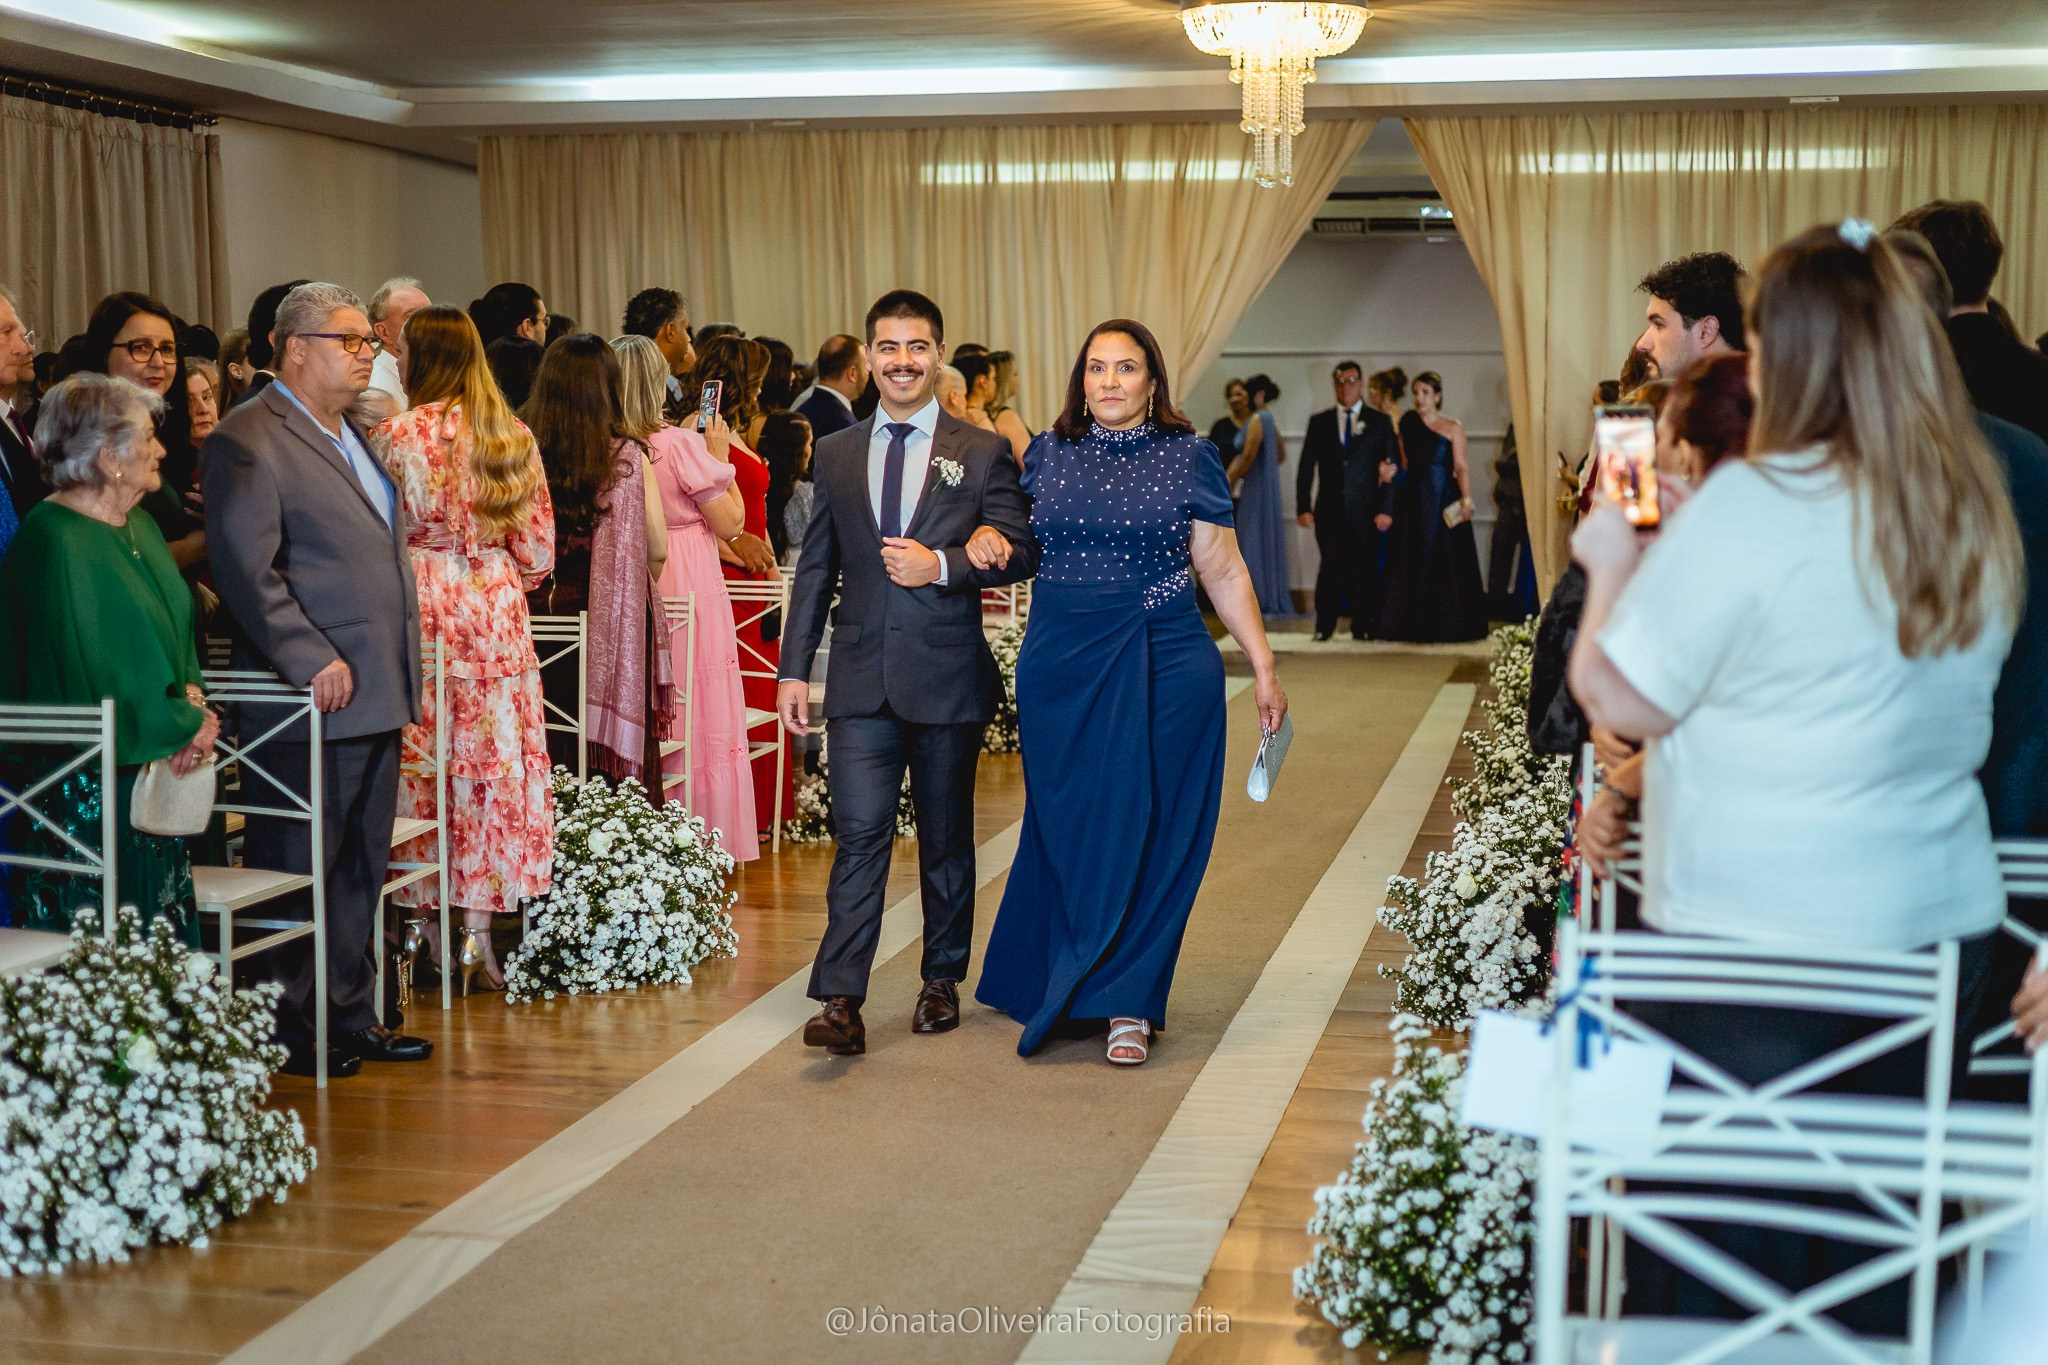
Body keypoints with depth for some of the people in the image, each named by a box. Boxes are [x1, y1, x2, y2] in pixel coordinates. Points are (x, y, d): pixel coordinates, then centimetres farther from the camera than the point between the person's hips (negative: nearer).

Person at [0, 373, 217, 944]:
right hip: (89, 786, -9)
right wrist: (186, 725, -11)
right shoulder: (53, 539, -15)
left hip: (158, 768, 9)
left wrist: (192, 694, -3)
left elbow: (176, 626, 18)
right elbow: (85, 670, -18)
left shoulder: (140, 526, 14)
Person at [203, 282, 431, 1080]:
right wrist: (314, 662, -21)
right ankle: (289, 1035, 11)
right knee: (297, 873, 0)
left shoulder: (354, 436, 19)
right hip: (311, 705, -9)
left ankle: (350, 1016, 25)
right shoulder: (248, 440, -10)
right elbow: (247, 570, -18)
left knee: (361, 871, 15)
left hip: (375, 697, 9)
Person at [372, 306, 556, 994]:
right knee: (489, 757, 6)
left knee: (422, 762, 4)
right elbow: (538, 551, 7)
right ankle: (478, 931, 7)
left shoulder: (396, 435, -8)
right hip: (497, 613, 3)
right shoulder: (513, 438, 4)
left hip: (418, 609, -3)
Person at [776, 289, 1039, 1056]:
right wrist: (795, 668, 7)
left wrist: (942, 566, -17)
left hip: (948, 676, -1)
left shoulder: (981, 452, 3)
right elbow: (816, 567, 12)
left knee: (946, 835, 10)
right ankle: (840, 1002, -10)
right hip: (861, 677, 1)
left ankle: (942, 981, 26)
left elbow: (1021, 552, -2)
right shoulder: (836, 454, 11)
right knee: (860, 835, -7)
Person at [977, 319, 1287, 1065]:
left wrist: (1263, 667, 1)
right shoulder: (1047, 456, 8)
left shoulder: (1189, 458, 2)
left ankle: (1128, 1001, 12)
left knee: (1152, 835, 1)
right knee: (1067, 830, 7)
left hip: (1165, 667, -2)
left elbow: (1223, 570, 3)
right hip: (1061, 668, 2)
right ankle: (1060, 988, 25)